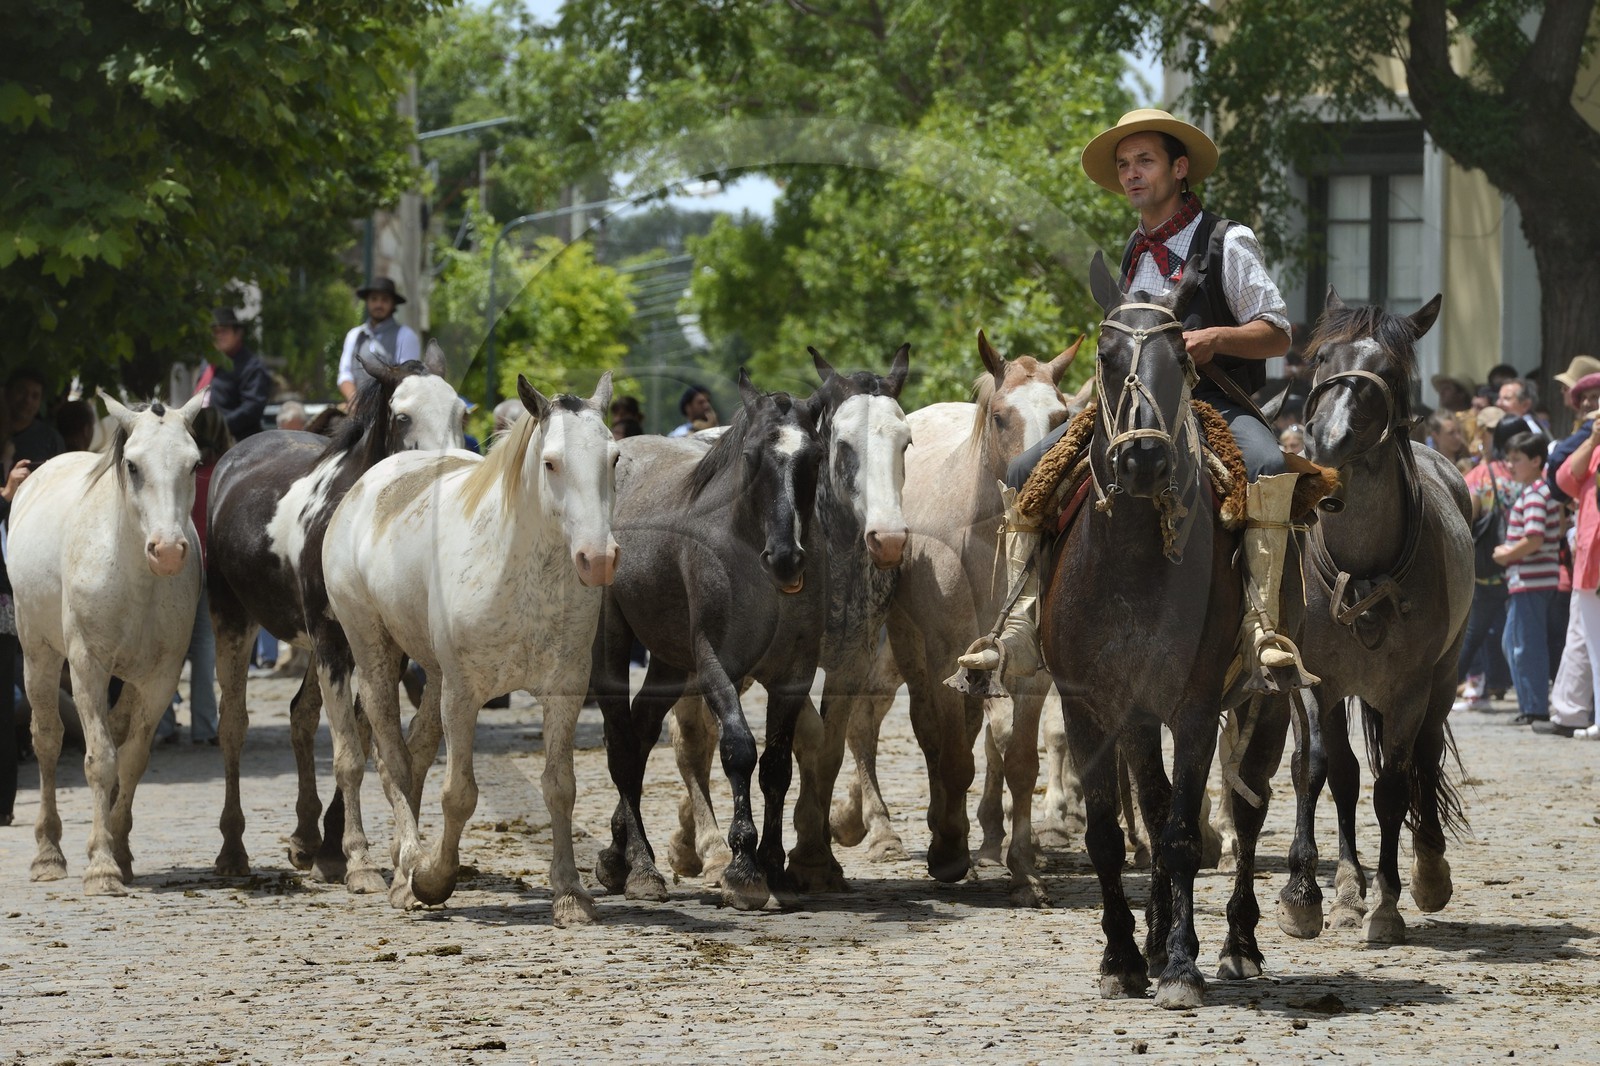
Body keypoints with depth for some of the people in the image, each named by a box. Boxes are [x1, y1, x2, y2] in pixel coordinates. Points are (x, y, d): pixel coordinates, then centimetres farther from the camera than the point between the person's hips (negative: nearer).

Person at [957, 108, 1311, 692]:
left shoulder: (1226, 244, 0)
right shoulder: (1131, 256, 18)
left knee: (1268, 467, -38)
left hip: (1215, 406, -6)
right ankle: (1021, 631, -11)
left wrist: (1215, 338, -19)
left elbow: (1277, 334, -2)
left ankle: (1262, 629, -42)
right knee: (1024, 474, -9)